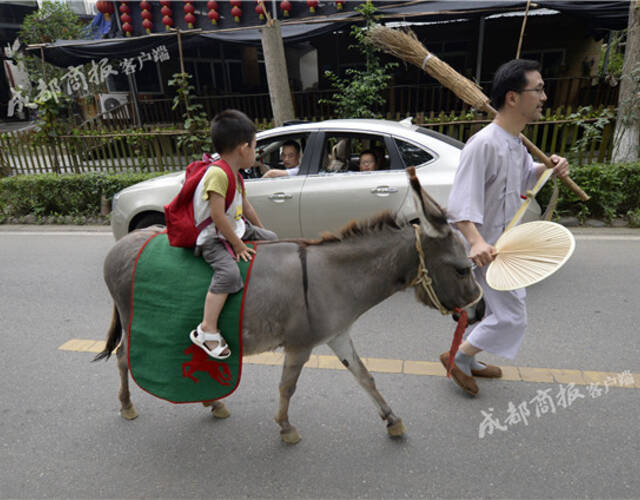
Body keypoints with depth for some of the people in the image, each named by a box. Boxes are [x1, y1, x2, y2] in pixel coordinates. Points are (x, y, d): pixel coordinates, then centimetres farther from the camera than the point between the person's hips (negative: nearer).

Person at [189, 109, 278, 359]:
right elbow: (218, 216, -27)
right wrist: (238, 245, -21)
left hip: (237, 229, 10)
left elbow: (246, 207, 17)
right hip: (213, 238, -10)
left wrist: (260, 232, 20)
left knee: (271, 238, 16)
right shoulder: (218, 174, -24)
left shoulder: (234, 174, 8)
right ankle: (207, 330, -22)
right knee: (229, 273, -31)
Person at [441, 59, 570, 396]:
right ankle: (457, 357, 16)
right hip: (486, 251, -10)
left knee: (497, 312, 22)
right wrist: (476, 241, -45)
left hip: (502, 245, 10)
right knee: (511, 319, -3)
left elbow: (524, 178, 25)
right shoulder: (484, 144, -23)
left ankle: (467, 362, 39)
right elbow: (460, 203, -30)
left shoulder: (515, 142, 8)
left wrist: (549, 168, 3)